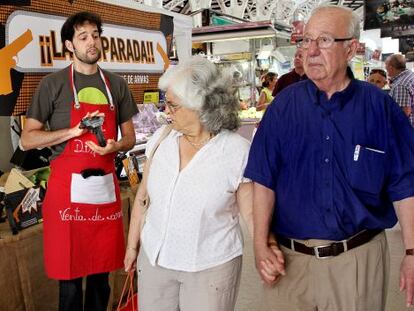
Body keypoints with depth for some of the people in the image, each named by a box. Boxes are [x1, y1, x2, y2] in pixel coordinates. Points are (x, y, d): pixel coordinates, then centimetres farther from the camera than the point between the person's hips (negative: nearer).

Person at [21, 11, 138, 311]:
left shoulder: (117, 85, 9)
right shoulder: (52, 84, -1)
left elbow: (130, 137, 13)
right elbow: (28, 139, -2)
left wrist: (115, 146, -9)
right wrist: (75, 130, -14)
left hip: (106, 186, 3)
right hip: (67, 188, -3)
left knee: (101, 274, 14)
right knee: (69, 275, 6)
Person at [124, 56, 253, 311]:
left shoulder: (238, 151, -14)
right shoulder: (161, 139, -2)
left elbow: (251, 211, -9)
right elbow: (143, 196, 7)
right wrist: (132, 245, 13)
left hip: (211, 266, -3)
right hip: (154, 259, 4)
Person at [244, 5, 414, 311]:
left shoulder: (380, 107, -5)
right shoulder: (285, 104, -3)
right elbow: (264, 180, -3)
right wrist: (261, 245, -8)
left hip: (360, 259, 0)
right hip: (289, 258, 1)